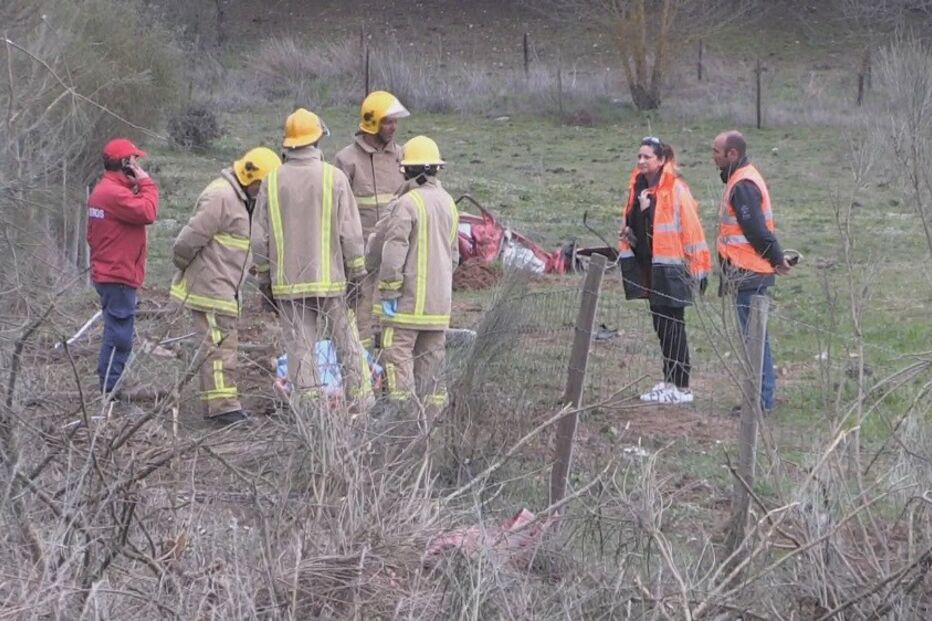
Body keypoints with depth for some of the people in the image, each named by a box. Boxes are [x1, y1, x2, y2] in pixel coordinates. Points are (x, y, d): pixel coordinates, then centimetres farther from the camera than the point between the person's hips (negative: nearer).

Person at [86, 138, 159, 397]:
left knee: (117, 334, 16)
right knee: (119, 335, -8)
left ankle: (110, 388, 20)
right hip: (119, 276, -11)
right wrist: (146, 183, -14)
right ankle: (109, 390, -7)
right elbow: (147, 212, -26)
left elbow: (92, 235, 20)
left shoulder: (103, 191, 16)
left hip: (108, 273, 11)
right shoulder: (115, 193, -18)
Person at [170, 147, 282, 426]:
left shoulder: (241, 198, 16)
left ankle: (219, 403, 22)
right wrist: (182, 265, -8)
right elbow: (191, 238, -21)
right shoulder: (221, 197, -19)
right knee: (220, 343, -10)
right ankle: (222, 405, -10)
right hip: (211, 285, -11)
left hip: (226, 286, 11)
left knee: (224, 341, 15)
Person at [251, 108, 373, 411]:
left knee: (299, 350, 3)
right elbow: (350, 233, -6)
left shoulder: (272, 182, 1)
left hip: (287, 283, 2)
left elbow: (260, 238, 4)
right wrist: (356, 273, 2)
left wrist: (264, 280, 12)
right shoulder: (334, 178, -6)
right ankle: (362, 406, 9)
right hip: (331, 279, -2)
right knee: (348, 345, 7)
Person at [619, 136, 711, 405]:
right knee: (661, 327, 13)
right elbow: (631, 225, 24)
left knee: (673, 327, -5)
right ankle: (670, 381, 20)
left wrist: (698, 268, -14)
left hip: (669, 269, -8)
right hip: (647, 267, 8)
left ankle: (681, 388, -2)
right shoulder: (638, 186, 11)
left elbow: (691, 230, -13)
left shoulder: (676, 189, -13)